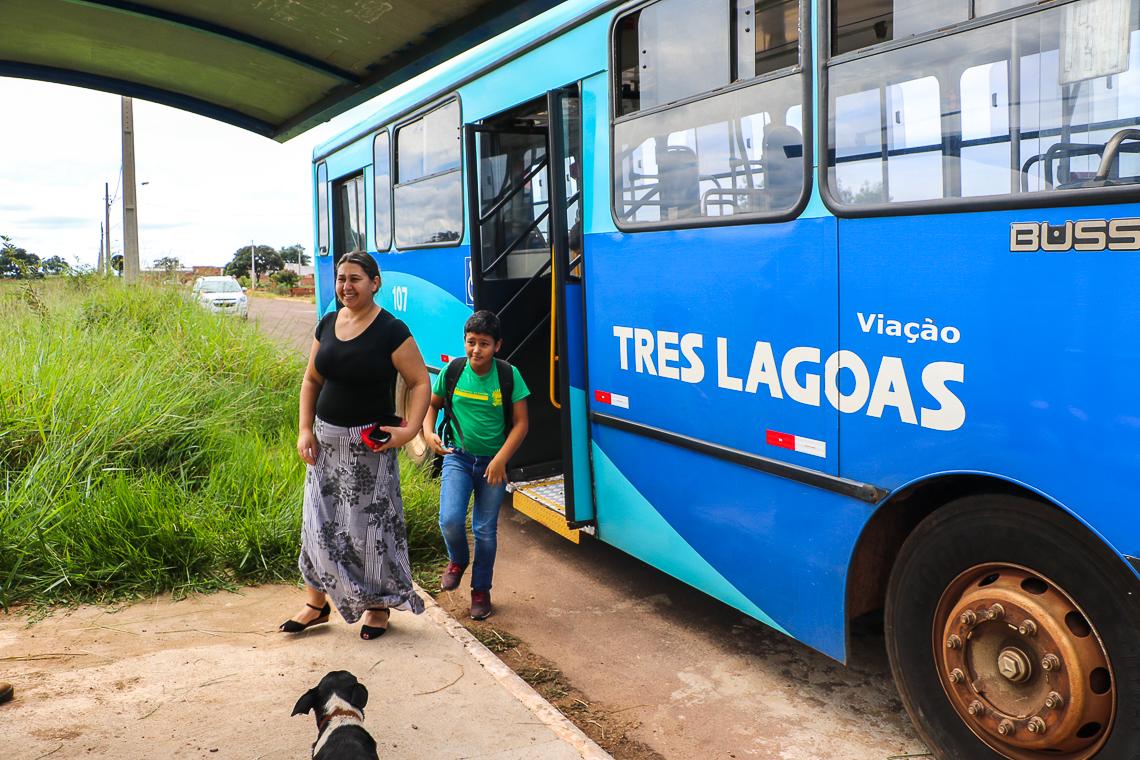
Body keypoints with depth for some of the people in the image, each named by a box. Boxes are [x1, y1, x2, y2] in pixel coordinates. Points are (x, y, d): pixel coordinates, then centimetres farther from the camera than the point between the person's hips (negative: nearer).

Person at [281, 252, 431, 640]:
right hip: (326, 438, 6)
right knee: (319, 519, 11)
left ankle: (378, 605, 20)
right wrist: (305, 430, 2)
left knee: (372, 521, 2)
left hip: (370, 444, -5)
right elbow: (311, 380, 12)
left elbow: (420, 382, -10)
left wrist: (410, 429, -21)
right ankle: (316, 603, 26)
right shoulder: (328, 324, 6)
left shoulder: (391, 330, -12)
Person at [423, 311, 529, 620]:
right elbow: (432, 404, 11)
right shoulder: (452, 371, -6)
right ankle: (458, 561, 20)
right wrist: (429, 432, -9)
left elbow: (520, 424, -6)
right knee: (450, 520, -15)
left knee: (485, 530, 6)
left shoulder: (508, 375, -10)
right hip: (457, 457, 1)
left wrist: (501, 459, -16)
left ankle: (481, 590, 27)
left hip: (494, 461, -1)